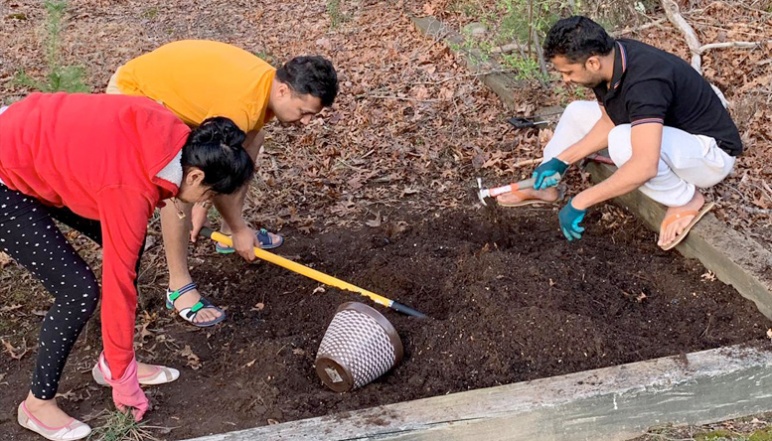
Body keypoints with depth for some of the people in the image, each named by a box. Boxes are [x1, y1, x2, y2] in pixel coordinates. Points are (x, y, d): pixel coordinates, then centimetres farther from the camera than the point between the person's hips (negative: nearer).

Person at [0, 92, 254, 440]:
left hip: (32, 141, 9)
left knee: (129, 248, 6)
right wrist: (124, 379, -13)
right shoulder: (131, 190, -30)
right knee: (78, 290, -11)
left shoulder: (169, 135, -12)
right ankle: (38, 403, 10)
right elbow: (119, 284, -24)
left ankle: (110, 362, 21)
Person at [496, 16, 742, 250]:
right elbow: (609, 122, 5)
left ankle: (687, 201, -13)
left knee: (623, 141, -36)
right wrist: (561, 161, -2)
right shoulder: (610, 59, -10)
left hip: (712, 152, -9)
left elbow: (644, 167, -45)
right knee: (578, 113, 6)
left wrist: (581, 203, -39)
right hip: (669, 135, 9)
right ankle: (544, 188, 18)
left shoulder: (644, 81, -36)